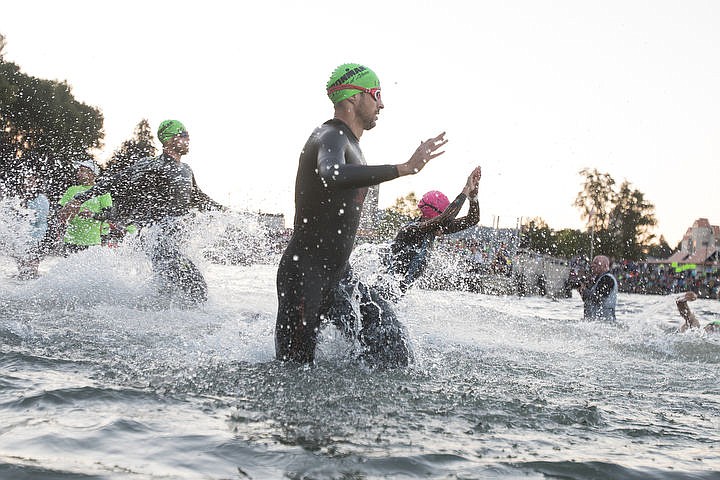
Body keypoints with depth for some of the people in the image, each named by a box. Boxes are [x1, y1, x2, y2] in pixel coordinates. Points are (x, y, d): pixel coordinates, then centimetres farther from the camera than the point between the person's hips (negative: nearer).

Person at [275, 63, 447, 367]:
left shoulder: (348, 142, 16)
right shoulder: (331, 138, -18)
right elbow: (331, 176, -43)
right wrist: (406, 168, -47)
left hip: (338, 273, 10)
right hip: (305, 275, -10)